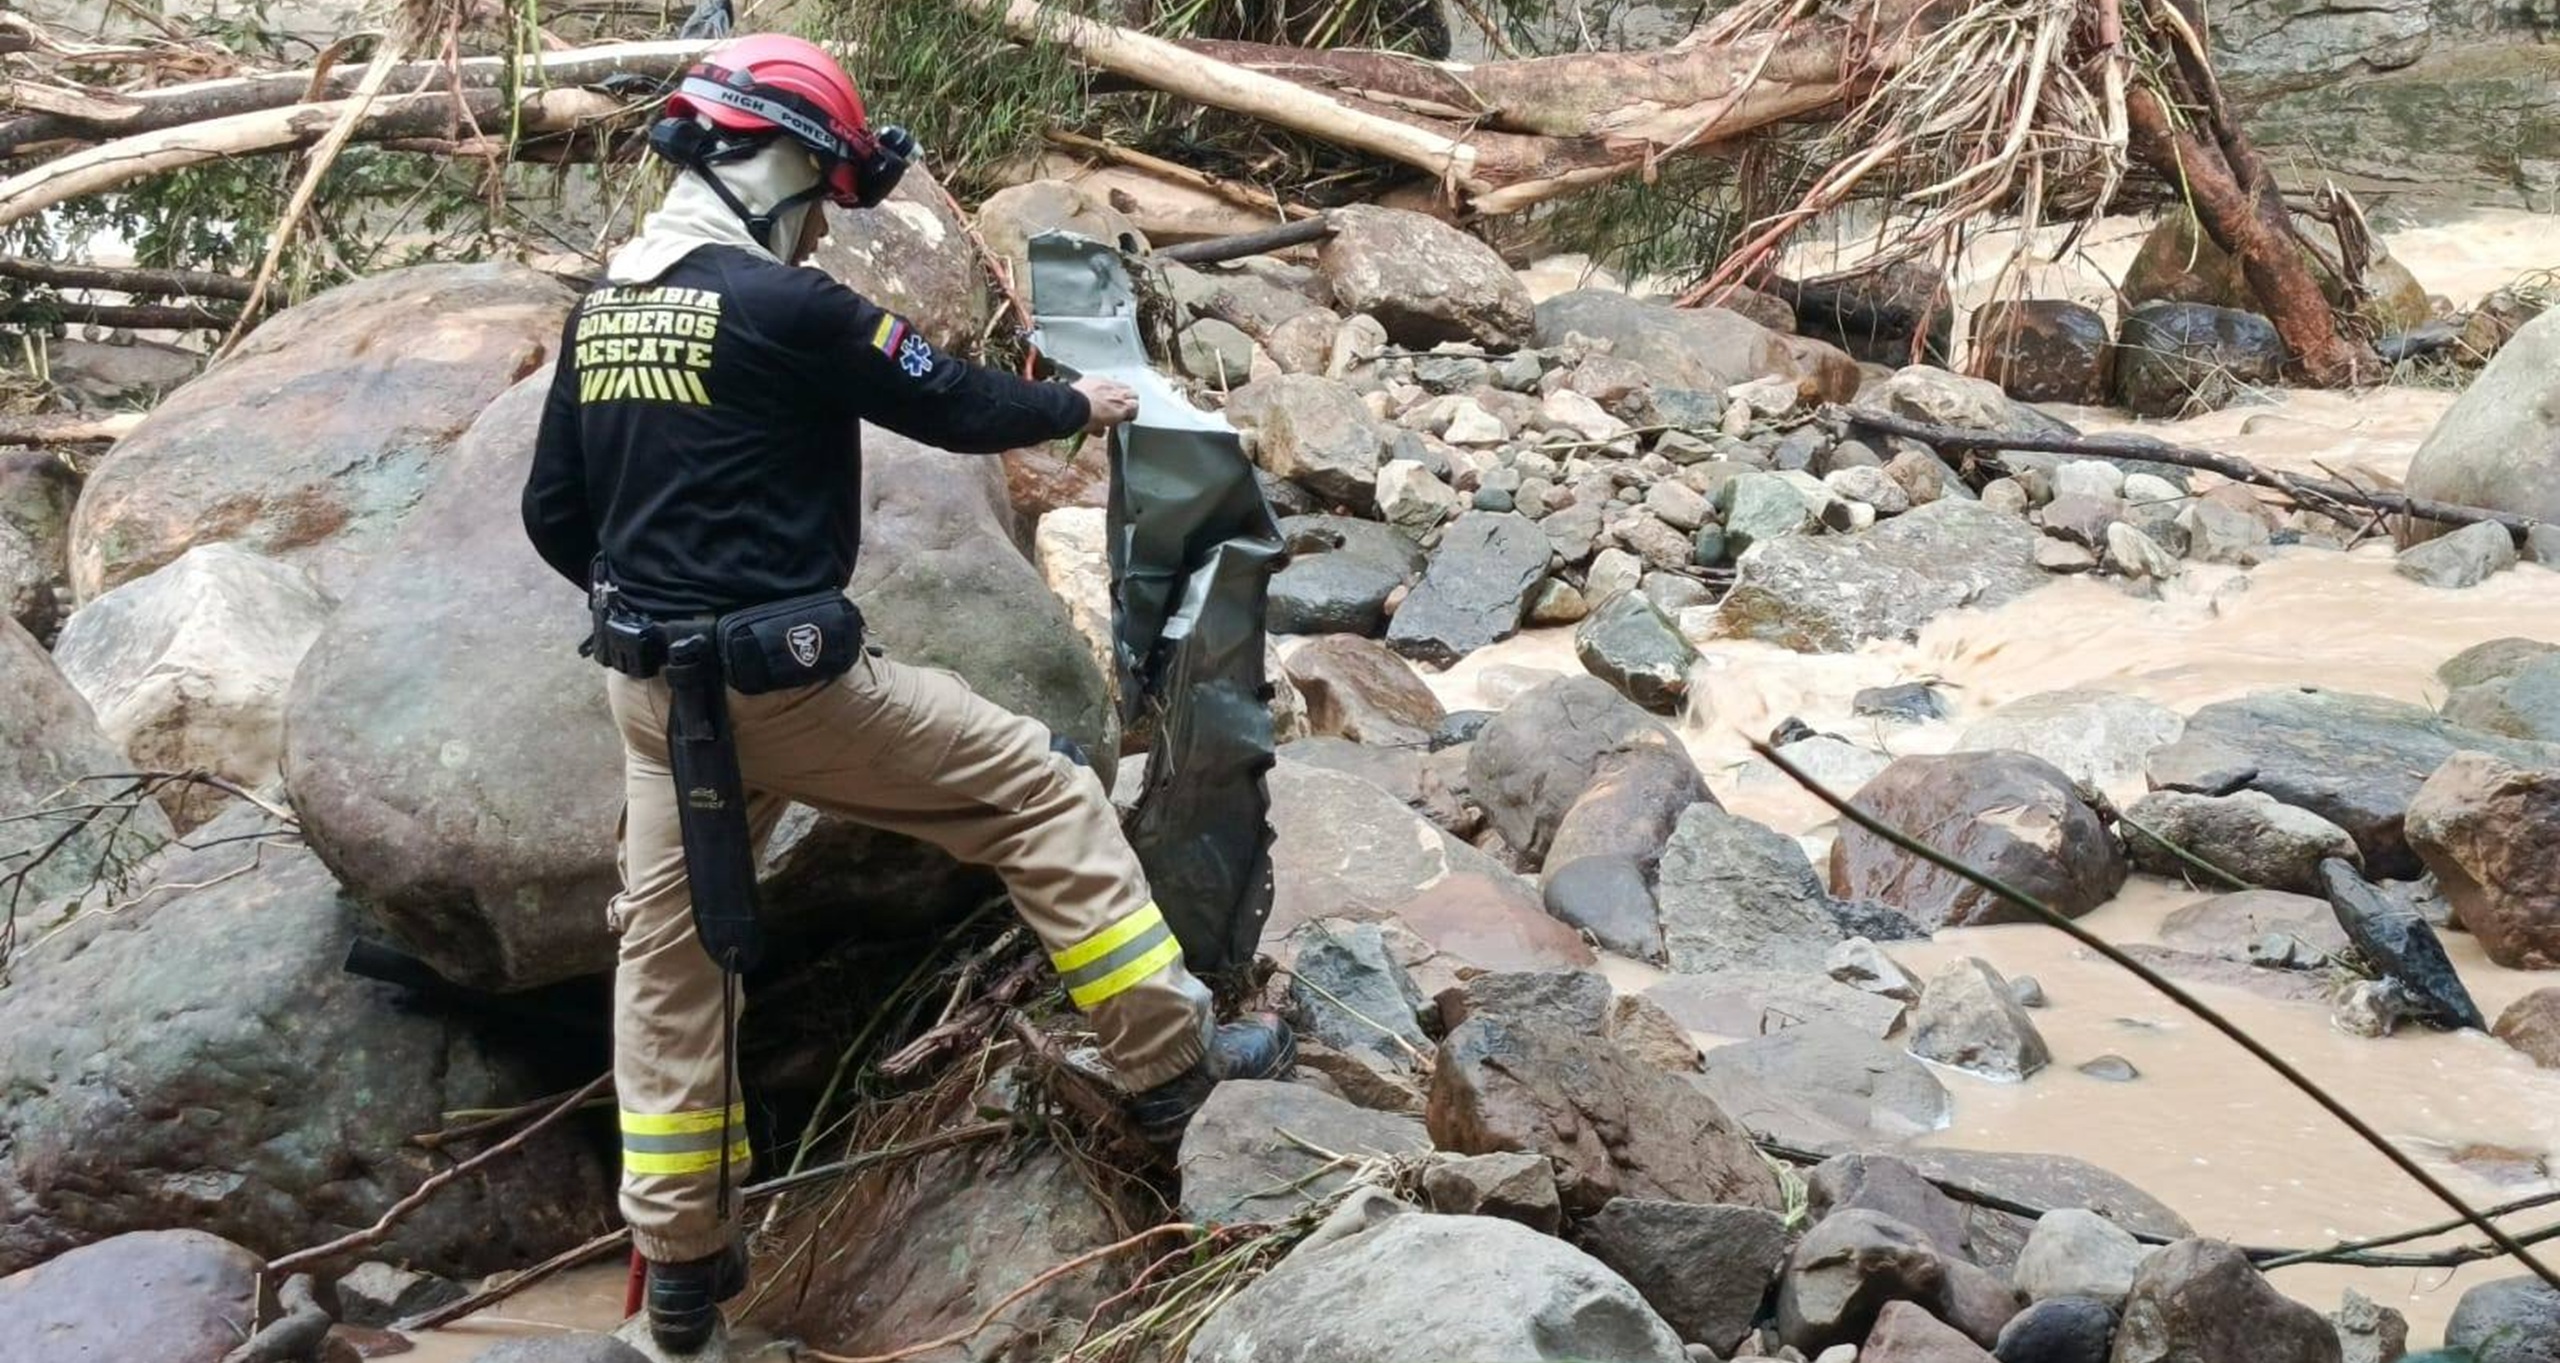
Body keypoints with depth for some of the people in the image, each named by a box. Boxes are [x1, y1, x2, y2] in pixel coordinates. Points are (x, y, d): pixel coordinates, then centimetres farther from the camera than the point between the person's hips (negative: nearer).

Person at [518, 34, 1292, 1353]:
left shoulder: (598, 316, 7)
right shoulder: (784, 305, -15)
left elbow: (552, 515, 13)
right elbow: (953, 405, -4)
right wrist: (1077, 405, 14)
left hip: (652, 688, 7)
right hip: (786, 683, -7)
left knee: (669, 945, 14)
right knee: (1035, 787, 6)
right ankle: (1168, 1058, 11)